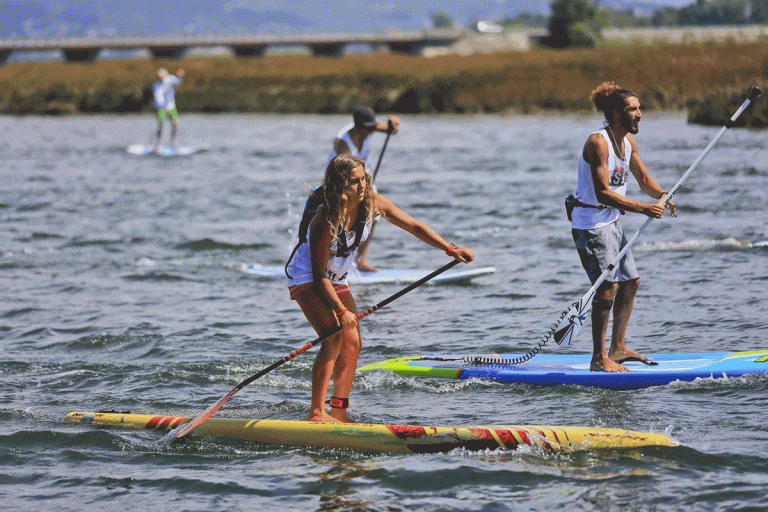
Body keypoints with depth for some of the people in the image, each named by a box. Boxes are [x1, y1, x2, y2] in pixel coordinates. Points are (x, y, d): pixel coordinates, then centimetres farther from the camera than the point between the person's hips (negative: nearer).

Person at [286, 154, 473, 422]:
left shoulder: (372, 203, -15)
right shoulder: (325, 220, -33)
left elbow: (413, 226, -6)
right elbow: (319, 275, -27)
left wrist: (450, 249, -15)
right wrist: (341, 311, -27)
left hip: (336, 279, 8)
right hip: (307, 278, -8)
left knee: (352, 344, 2)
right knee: (333, 338, -24)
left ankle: (339, 412, 8)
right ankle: (316, 414, -23)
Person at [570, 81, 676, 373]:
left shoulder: (628, 140, 6)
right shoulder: (598, 142, -22)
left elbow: (644, 179, 16)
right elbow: (602, 192, -29)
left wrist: (662, 195, -6)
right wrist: (642, 208, -34)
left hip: (612, 221, 10)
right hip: (591, 222, -10)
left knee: (631, 281, 15)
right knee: (609, 285, -17)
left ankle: (618, 348, 26)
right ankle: (599, 358, -15)